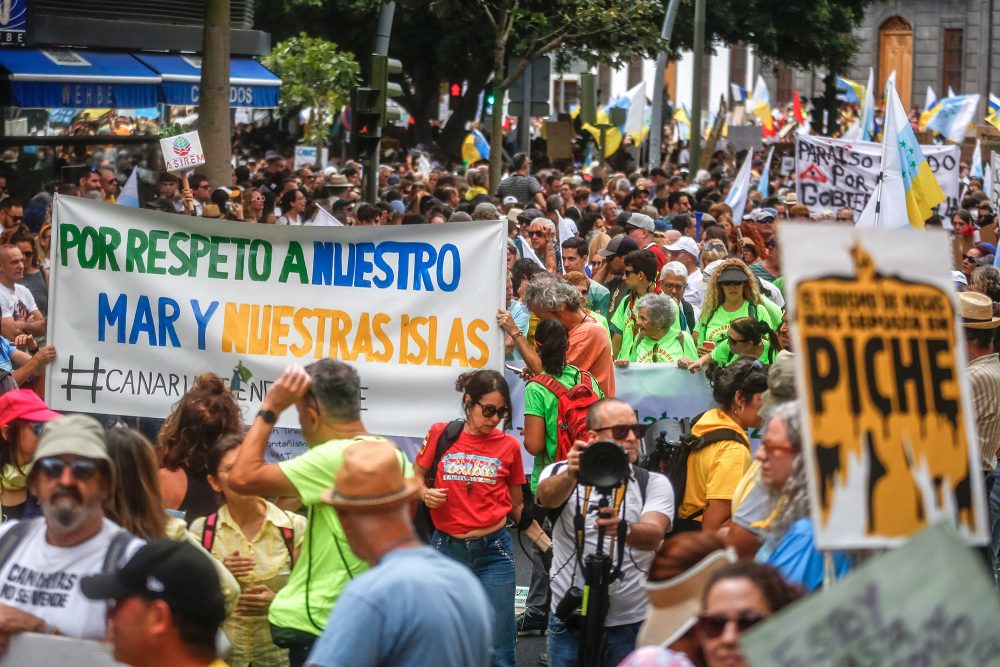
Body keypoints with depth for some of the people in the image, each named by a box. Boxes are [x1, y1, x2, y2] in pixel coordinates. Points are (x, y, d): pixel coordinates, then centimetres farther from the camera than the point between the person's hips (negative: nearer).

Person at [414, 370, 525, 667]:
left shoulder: (509, 445, 2)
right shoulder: (440, 434, 0)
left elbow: (517, 505, 10)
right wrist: (424, 493, -9)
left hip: (493, 551, 0)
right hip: (447, 549, 1)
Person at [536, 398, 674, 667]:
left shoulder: (654, 484, 2)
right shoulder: (560, 473, 1)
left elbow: (654, 536, -17)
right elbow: (547, 497, -23)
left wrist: (625, 530, -40)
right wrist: (570, 476, -45)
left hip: (633, 623, 0)